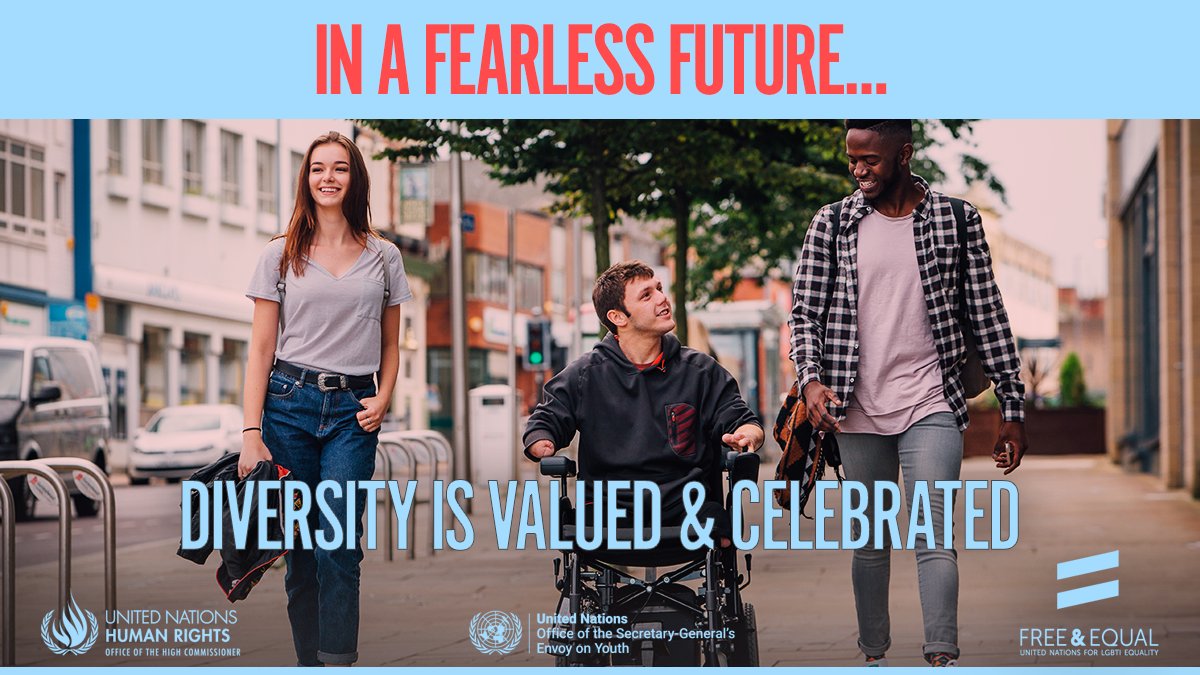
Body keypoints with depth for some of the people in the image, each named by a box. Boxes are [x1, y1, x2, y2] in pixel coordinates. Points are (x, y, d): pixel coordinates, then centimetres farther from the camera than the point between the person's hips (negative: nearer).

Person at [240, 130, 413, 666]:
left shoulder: (383, 258, 11)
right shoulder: (280, 256, 8)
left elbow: (390, 345, 18)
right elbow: (261, 348, 4)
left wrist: (383, 399, -1)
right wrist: (251, 432, -5)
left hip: (353, 411, 0)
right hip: (289, 403, 0)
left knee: (338, 547, -11)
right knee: (301, 548, 1)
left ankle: (338, 664, -12)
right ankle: (309, 662, 9)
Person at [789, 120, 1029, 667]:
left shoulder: (956, 220, 2)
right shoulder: (830, 224, 5)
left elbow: (987, 316, 5)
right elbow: (805, 310, 5)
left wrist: (1012, 410, 4)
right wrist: (811, 378, -14)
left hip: (931, 407, -2)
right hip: (857, 414, 2)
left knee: (933, 536, -12)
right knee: (870, 541, 10)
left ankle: (943, 659, -18)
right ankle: (874, 657, 21)